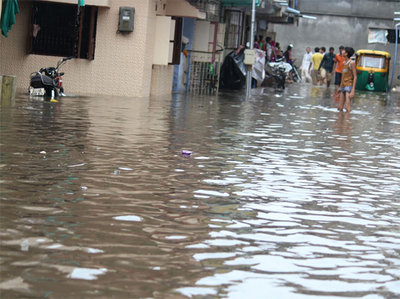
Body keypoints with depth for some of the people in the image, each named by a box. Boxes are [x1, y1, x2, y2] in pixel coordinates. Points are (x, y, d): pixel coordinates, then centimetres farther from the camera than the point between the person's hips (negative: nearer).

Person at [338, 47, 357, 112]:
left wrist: (353, 91, -18)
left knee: (347, 107, -17)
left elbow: (355, 77, -11)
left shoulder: (351, 63, -8)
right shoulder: (344, 63, 16)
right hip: (342, 87, 8)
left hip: (349, 86, -8)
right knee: (340, 108, 5)